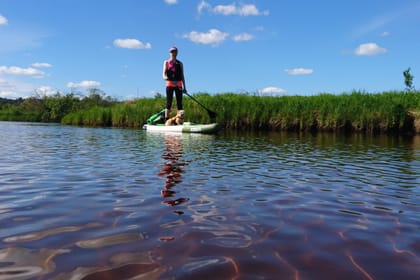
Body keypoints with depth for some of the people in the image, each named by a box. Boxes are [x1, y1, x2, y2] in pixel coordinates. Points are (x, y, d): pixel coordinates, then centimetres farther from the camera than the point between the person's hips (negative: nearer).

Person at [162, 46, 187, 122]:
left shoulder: (180, 64, 16)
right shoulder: (166, 62, 9)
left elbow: (182, 76, 15)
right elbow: (164, 74, -1)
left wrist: (184, 87, 9)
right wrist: (166, 78, -25)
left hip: (178, 85, 2)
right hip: (169, 84, -2)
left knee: (179, 103, -1)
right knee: (169, 103, -5)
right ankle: (166, 121, -4)